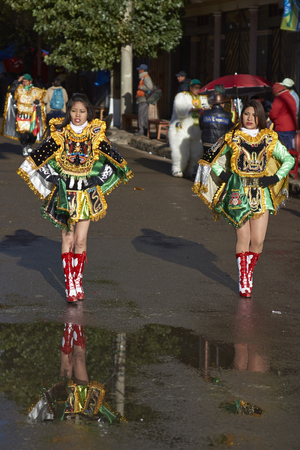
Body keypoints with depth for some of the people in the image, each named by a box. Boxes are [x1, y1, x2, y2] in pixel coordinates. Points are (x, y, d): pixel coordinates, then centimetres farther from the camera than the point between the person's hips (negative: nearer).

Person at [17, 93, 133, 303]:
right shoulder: (59, 135, -1)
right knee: (68, 239, 1)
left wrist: (98, 181, 1)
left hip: (87, 195, 0)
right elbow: (38, 158, 2)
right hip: (65, 195, 0)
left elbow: (114, 160, 8)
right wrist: (54, 179, -4)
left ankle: (78, 280, 12)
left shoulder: (96, 136, 0)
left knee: (80, 240, -3)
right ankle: (70, 285, 5)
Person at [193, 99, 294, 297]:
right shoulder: (232, 138, 1)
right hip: (239, 193, -1)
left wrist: (276, 178, 2)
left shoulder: (269, 140, 5)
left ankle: (249, 272, 21)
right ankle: (244, 281, 9)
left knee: (258, 240, -3)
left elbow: (289, 160, 14)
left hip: (261, 193, 1)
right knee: (243, 238, -1)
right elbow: (211, 159, 11)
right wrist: (222, 175, -1)